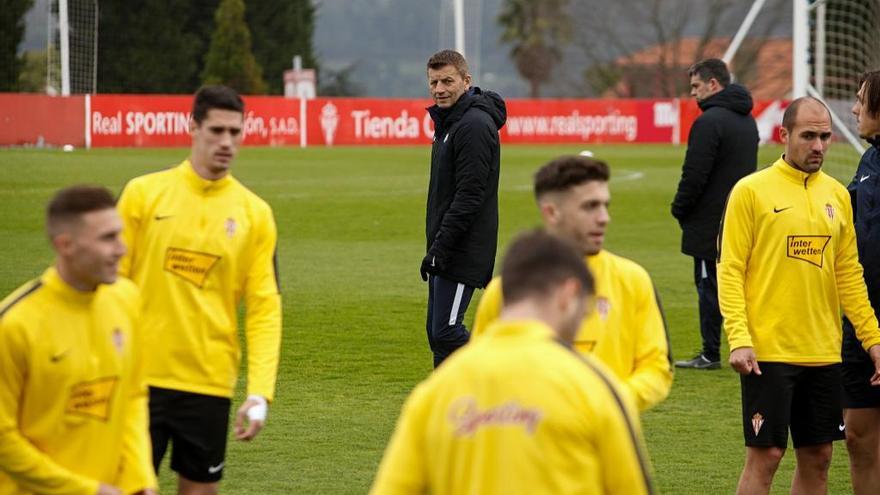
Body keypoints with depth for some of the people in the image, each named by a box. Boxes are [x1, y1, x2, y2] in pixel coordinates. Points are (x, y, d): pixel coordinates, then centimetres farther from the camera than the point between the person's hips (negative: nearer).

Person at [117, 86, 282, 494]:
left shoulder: (255, 213, 3)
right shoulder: (143, 193, 0)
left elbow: (265, 310, 1)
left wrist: (259, 393, -9)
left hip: (209, 382, 1)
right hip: (140, 374, -1)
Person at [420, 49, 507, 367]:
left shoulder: (475, 126, -16)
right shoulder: (448, 122, 16)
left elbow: (469, 195, -22)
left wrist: (440, 247, -23)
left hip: (464, 253, -10)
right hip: (446, 250, 10)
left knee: (446, 331, -12)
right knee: (438, 332, 11)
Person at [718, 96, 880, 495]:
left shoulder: (837, 195, 11)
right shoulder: (752, 191, -4)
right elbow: (729, 271, -7)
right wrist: (739, 339, -16)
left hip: (823, 354, 5)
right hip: (768, 352, -5)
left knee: (817, 456, 8)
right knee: (765, 455, -4)